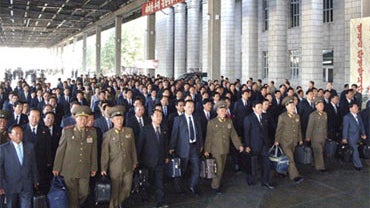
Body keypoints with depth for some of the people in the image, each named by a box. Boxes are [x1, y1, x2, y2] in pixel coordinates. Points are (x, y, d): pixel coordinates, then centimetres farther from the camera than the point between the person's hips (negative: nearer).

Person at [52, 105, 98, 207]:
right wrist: (56, 168, 0)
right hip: (69, 169, -2)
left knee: (84, 193, 7)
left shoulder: (92, 132, 2)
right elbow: (60, 150, -1)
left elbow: (94, 151, 6)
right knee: (72, 195, 7)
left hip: (85, 170, 2)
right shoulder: (67, 131, -4)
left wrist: (94, 168, 10)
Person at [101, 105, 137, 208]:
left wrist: (134, 162, 13)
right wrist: (103, 168, -2)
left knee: (127, 188, 15)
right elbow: (104, 152, -5)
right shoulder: (107, 134, -7)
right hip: (115, 168, -3)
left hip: (128, 167, 3)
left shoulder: (129, 131, 2)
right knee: (114, 191, 7)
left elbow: (133, 148, 10)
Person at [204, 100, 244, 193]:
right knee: (218, 168, -3)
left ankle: (218, 183, 28)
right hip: (216, 150, -4)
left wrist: (239, 145, 1)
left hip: (225, 149, 4)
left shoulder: (229, 121, 7)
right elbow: (208, 137, -5)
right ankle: (215, 186, 14)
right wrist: (206, 150, -7)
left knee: (222, 168, 12)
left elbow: (233, 134, 8)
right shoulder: (211, 122, -5)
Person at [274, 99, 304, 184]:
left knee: (290, 158, 12)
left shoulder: (297, 116, 8)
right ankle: (295, 176, -10)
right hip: (285, 141, -6)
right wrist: (277, 140, -5)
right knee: (290, 158, -10)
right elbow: (279, 129, -5)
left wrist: (300, 139, 16)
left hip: (294, 141, 6)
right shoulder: (282, 116, -8)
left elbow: (299, 128, 16)